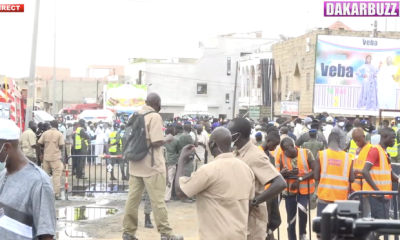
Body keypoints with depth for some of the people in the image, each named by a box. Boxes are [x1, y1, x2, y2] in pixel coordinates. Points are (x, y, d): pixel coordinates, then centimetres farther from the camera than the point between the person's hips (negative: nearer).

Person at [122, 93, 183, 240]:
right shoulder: (154, 117, -12)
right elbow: (156, 142, -19)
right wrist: (168, 139, -2)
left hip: (136, 165, 7)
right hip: (151, 165, -7)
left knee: (133, 199, 8)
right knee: (157, 201, -1)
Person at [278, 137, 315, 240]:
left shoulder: (306, 153, -11)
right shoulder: (281, 156, -5)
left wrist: (300, 179, -20)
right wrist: (284, 173, -25)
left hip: (304, 188, -2)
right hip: (289, 190, 3)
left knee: (302, 209, -25)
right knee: (291, 218, 6)